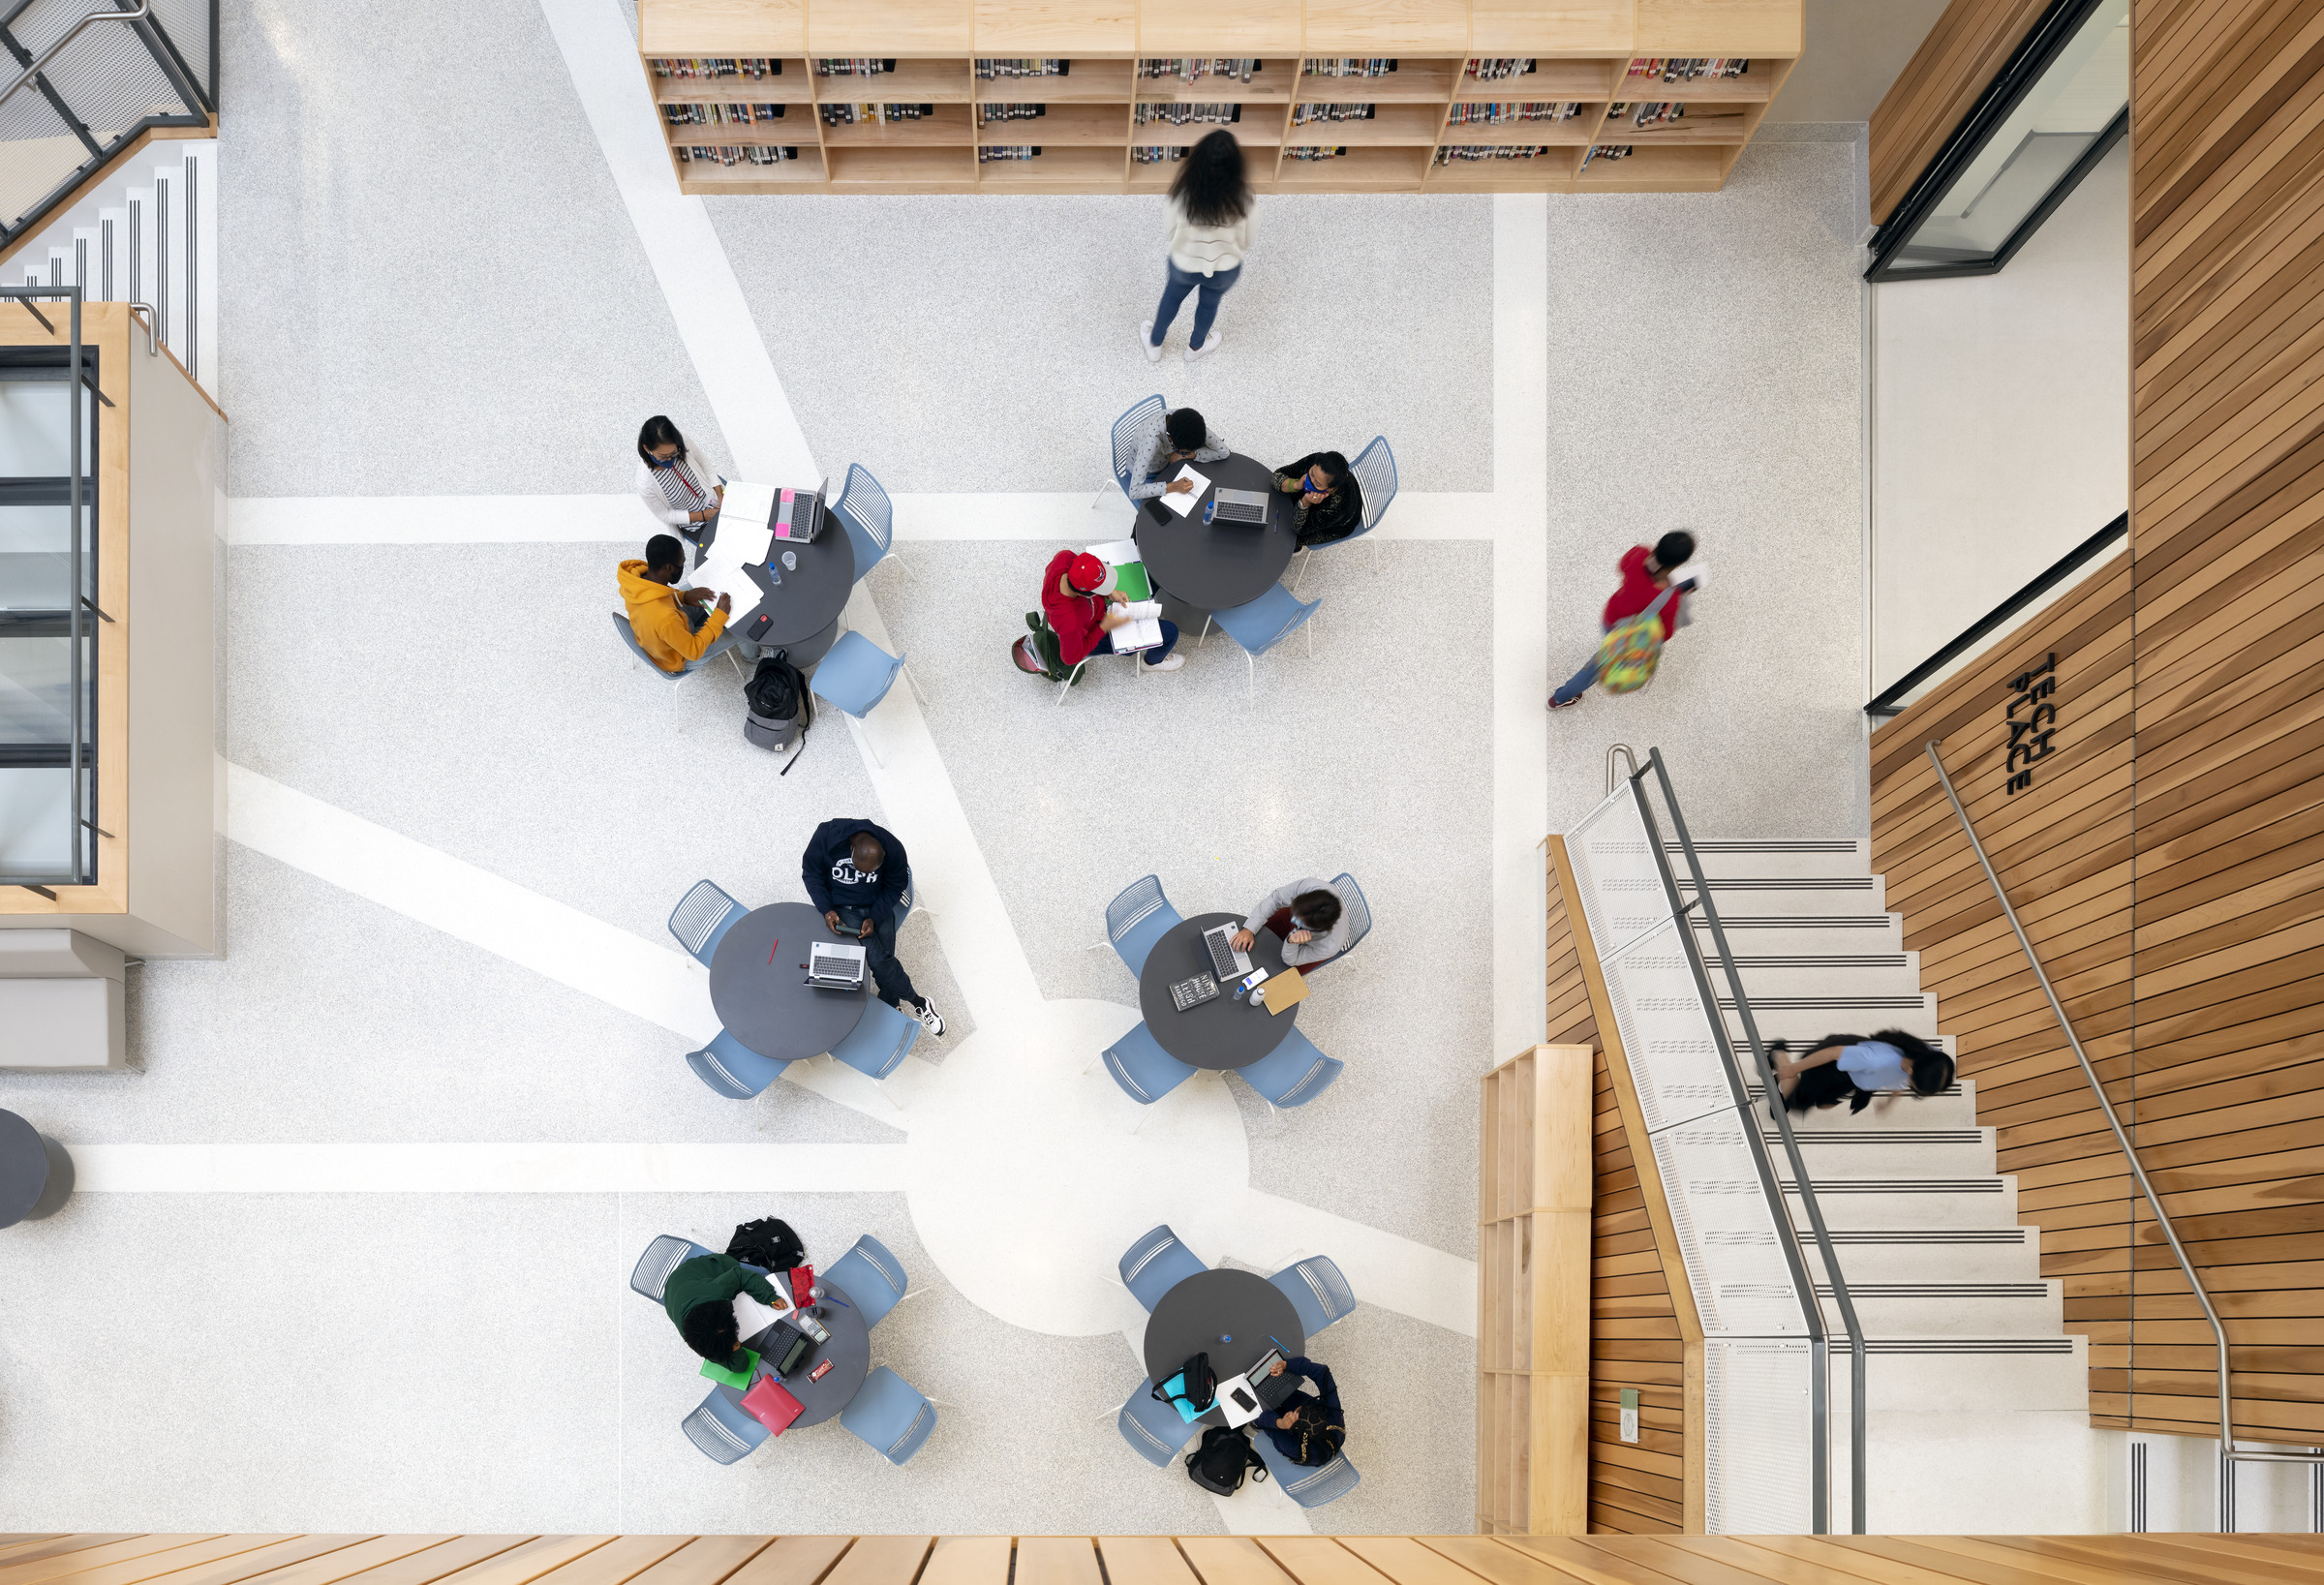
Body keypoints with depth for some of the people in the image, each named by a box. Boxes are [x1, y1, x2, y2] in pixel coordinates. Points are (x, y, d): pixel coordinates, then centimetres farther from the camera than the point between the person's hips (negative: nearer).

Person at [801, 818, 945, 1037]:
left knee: (883, 960, -11)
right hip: (840, 909, -2)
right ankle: (917, 1002, -2)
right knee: (878, 960, -17)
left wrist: (874, 918, -17)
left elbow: (894, 887, -5)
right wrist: (826, 910, -19)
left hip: (878, 908, 2)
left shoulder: (893, 849, -20)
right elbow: (811, 873, -9)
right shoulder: (826, 837, -25)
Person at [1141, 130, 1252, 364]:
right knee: (1209, 303, 33)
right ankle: (1196, 346, 58)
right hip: (1224, 270, 0)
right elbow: (1245, 241, -12)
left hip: (1184, 264, 0)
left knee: (1171, 298, 31)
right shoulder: (1240, 197, -29)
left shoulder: (1184, 191, -28)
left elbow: (1172, 230, -10)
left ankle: (1154, 345, 54)